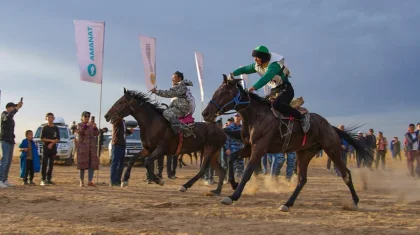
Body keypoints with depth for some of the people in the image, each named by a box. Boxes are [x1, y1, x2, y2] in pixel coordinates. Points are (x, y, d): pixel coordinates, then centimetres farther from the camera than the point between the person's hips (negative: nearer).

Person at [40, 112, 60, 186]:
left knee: (51, 165, 6)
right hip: (45, 148, -4)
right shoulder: (44, 128, 1)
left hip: (53, 148, 4)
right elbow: (42, 138, -5)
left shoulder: (56, 128, 10)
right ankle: (43, 180, -8)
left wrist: (52, 144, -11)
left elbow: (58, 139, 5)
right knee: (44, 164, -7)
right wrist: (51, 140, -13)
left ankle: (49, 179, 11)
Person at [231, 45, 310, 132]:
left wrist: (254, 87, -52)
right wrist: (233, 73, -11)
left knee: (276, 104, -34)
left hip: (286, 90, -9)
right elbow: (244, 69, 8)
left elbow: (266, 78, -40)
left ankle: (302, 116, -27)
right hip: (274, 91, 9)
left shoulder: (274, 65, -24)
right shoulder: (257, 66, 1)